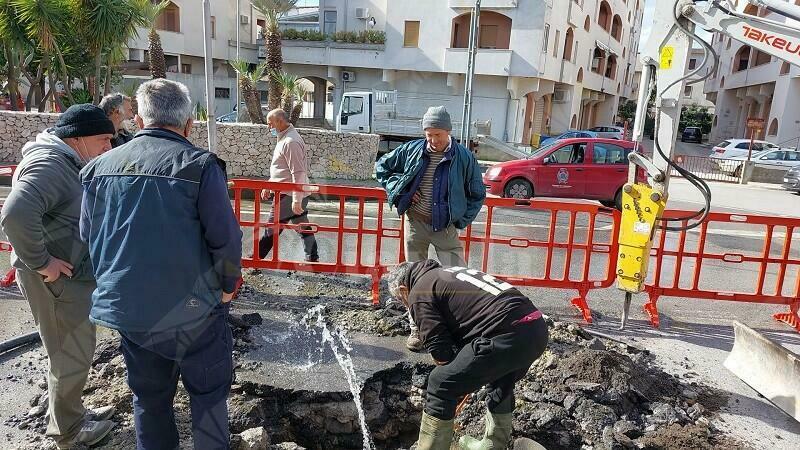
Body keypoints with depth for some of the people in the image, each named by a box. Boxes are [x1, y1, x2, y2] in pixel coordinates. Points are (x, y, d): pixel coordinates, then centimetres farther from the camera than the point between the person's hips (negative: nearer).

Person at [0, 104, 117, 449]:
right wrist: (40, 262, -27)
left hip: (73, 275, 10)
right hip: (55, 278, -10)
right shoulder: (49, 164, -22)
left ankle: (72, 413, 40)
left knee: (74, 351, 22)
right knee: (71, 356, 4)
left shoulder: (66, 162, 10)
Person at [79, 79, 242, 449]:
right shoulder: (199, 164, -15)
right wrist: (227, 286, 1)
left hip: (127, 309, 5)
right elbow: (225, 239, -16)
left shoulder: (99, 167, 1)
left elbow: (89, 238, 7)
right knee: (208, 391, 15)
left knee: (149, 396, 21)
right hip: (190, 309, -4)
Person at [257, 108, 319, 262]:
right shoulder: (284, 138, 15)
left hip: (289, 196, -10)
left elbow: (298, 173, -23)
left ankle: (257, 258, 13)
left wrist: (296, 201, -25)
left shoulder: (290, 142, -18)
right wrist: (268, 186, 24)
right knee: (304, 228, 12)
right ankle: (313, 259, 17)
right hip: (296, 195, 10)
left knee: (272, 228, 1)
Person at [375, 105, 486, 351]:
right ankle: (417, 328, 24)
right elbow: (382, 167, 12)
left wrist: (461, 220, -3)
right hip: (416, 223, 2)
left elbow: (477, 195, 4)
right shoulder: (411, 150, -3)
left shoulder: (464, 157, -7)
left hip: (446, 227, -1)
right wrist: (398, 190, 0)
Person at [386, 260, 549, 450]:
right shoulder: (447, 273, 31)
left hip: (507, 334, -9)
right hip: (537, 327, 9)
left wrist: (460, 384, 20)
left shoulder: (419, 294, 4)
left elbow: (441, 351, 0)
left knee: (440, 385, 4)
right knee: (502, 385, 34)